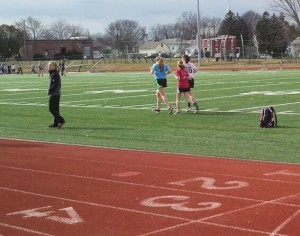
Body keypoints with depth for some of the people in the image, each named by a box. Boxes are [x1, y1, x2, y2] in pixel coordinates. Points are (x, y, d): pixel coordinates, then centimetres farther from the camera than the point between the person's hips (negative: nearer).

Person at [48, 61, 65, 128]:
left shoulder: (54, 74, -16)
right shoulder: (52, 74, 15)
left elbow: (55, 84, -23)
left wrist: (50, 90, -14)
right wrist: (50, 90, 10)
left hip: (54, 94, -10)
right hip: (56, 94, 10)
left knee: (52, 109, -8)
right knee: (55, 109, 12)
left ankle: (61, 121, -10)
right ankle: (56, 123, 15)